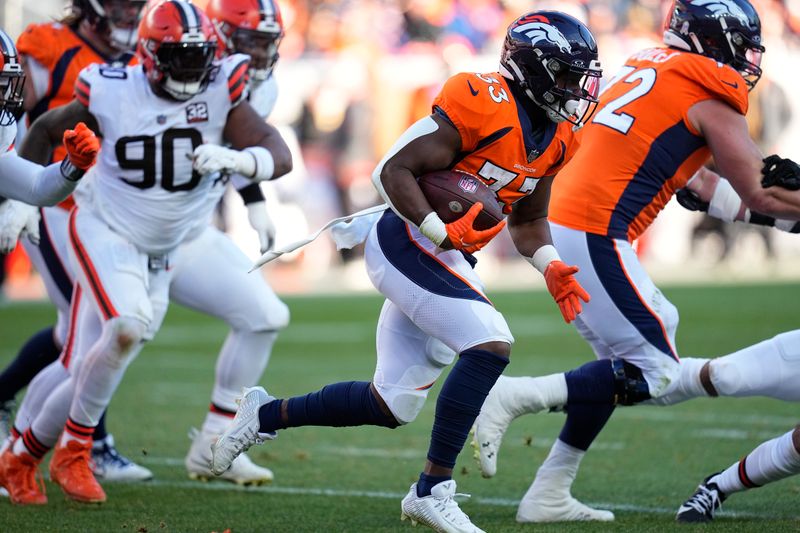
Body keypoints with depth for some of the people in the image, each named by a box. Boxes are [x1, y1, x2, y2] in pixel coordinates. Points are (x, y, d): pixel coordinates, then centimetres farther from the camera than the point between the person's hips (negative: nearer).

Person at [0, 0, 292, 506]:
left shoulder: (221, 91, -11)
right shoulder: (112, 93, -13)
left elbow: (279, 156, -19)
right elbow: (46, 129, 5)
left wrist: (234, 158, -39)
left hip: (159, 253, 3)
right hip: (105, 231, -3)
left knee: (92, 374, 5)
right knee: (129, 327, -30)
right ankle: (74, 450, -12)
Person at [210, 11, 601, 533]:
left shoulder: (556, 137, 8)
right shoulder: (482, 105, -18)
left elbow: (527, 219, 19)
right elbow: (394, 170, -18)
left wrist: (550, 266, 1)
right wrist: (443, 233, -24)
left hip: (446, 258, 9)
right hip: (409, 243, -9)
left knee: (391, 406, 10)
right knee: (490, 345, -24)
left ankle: (265, 414, 29)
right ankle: (434, 489, -16)